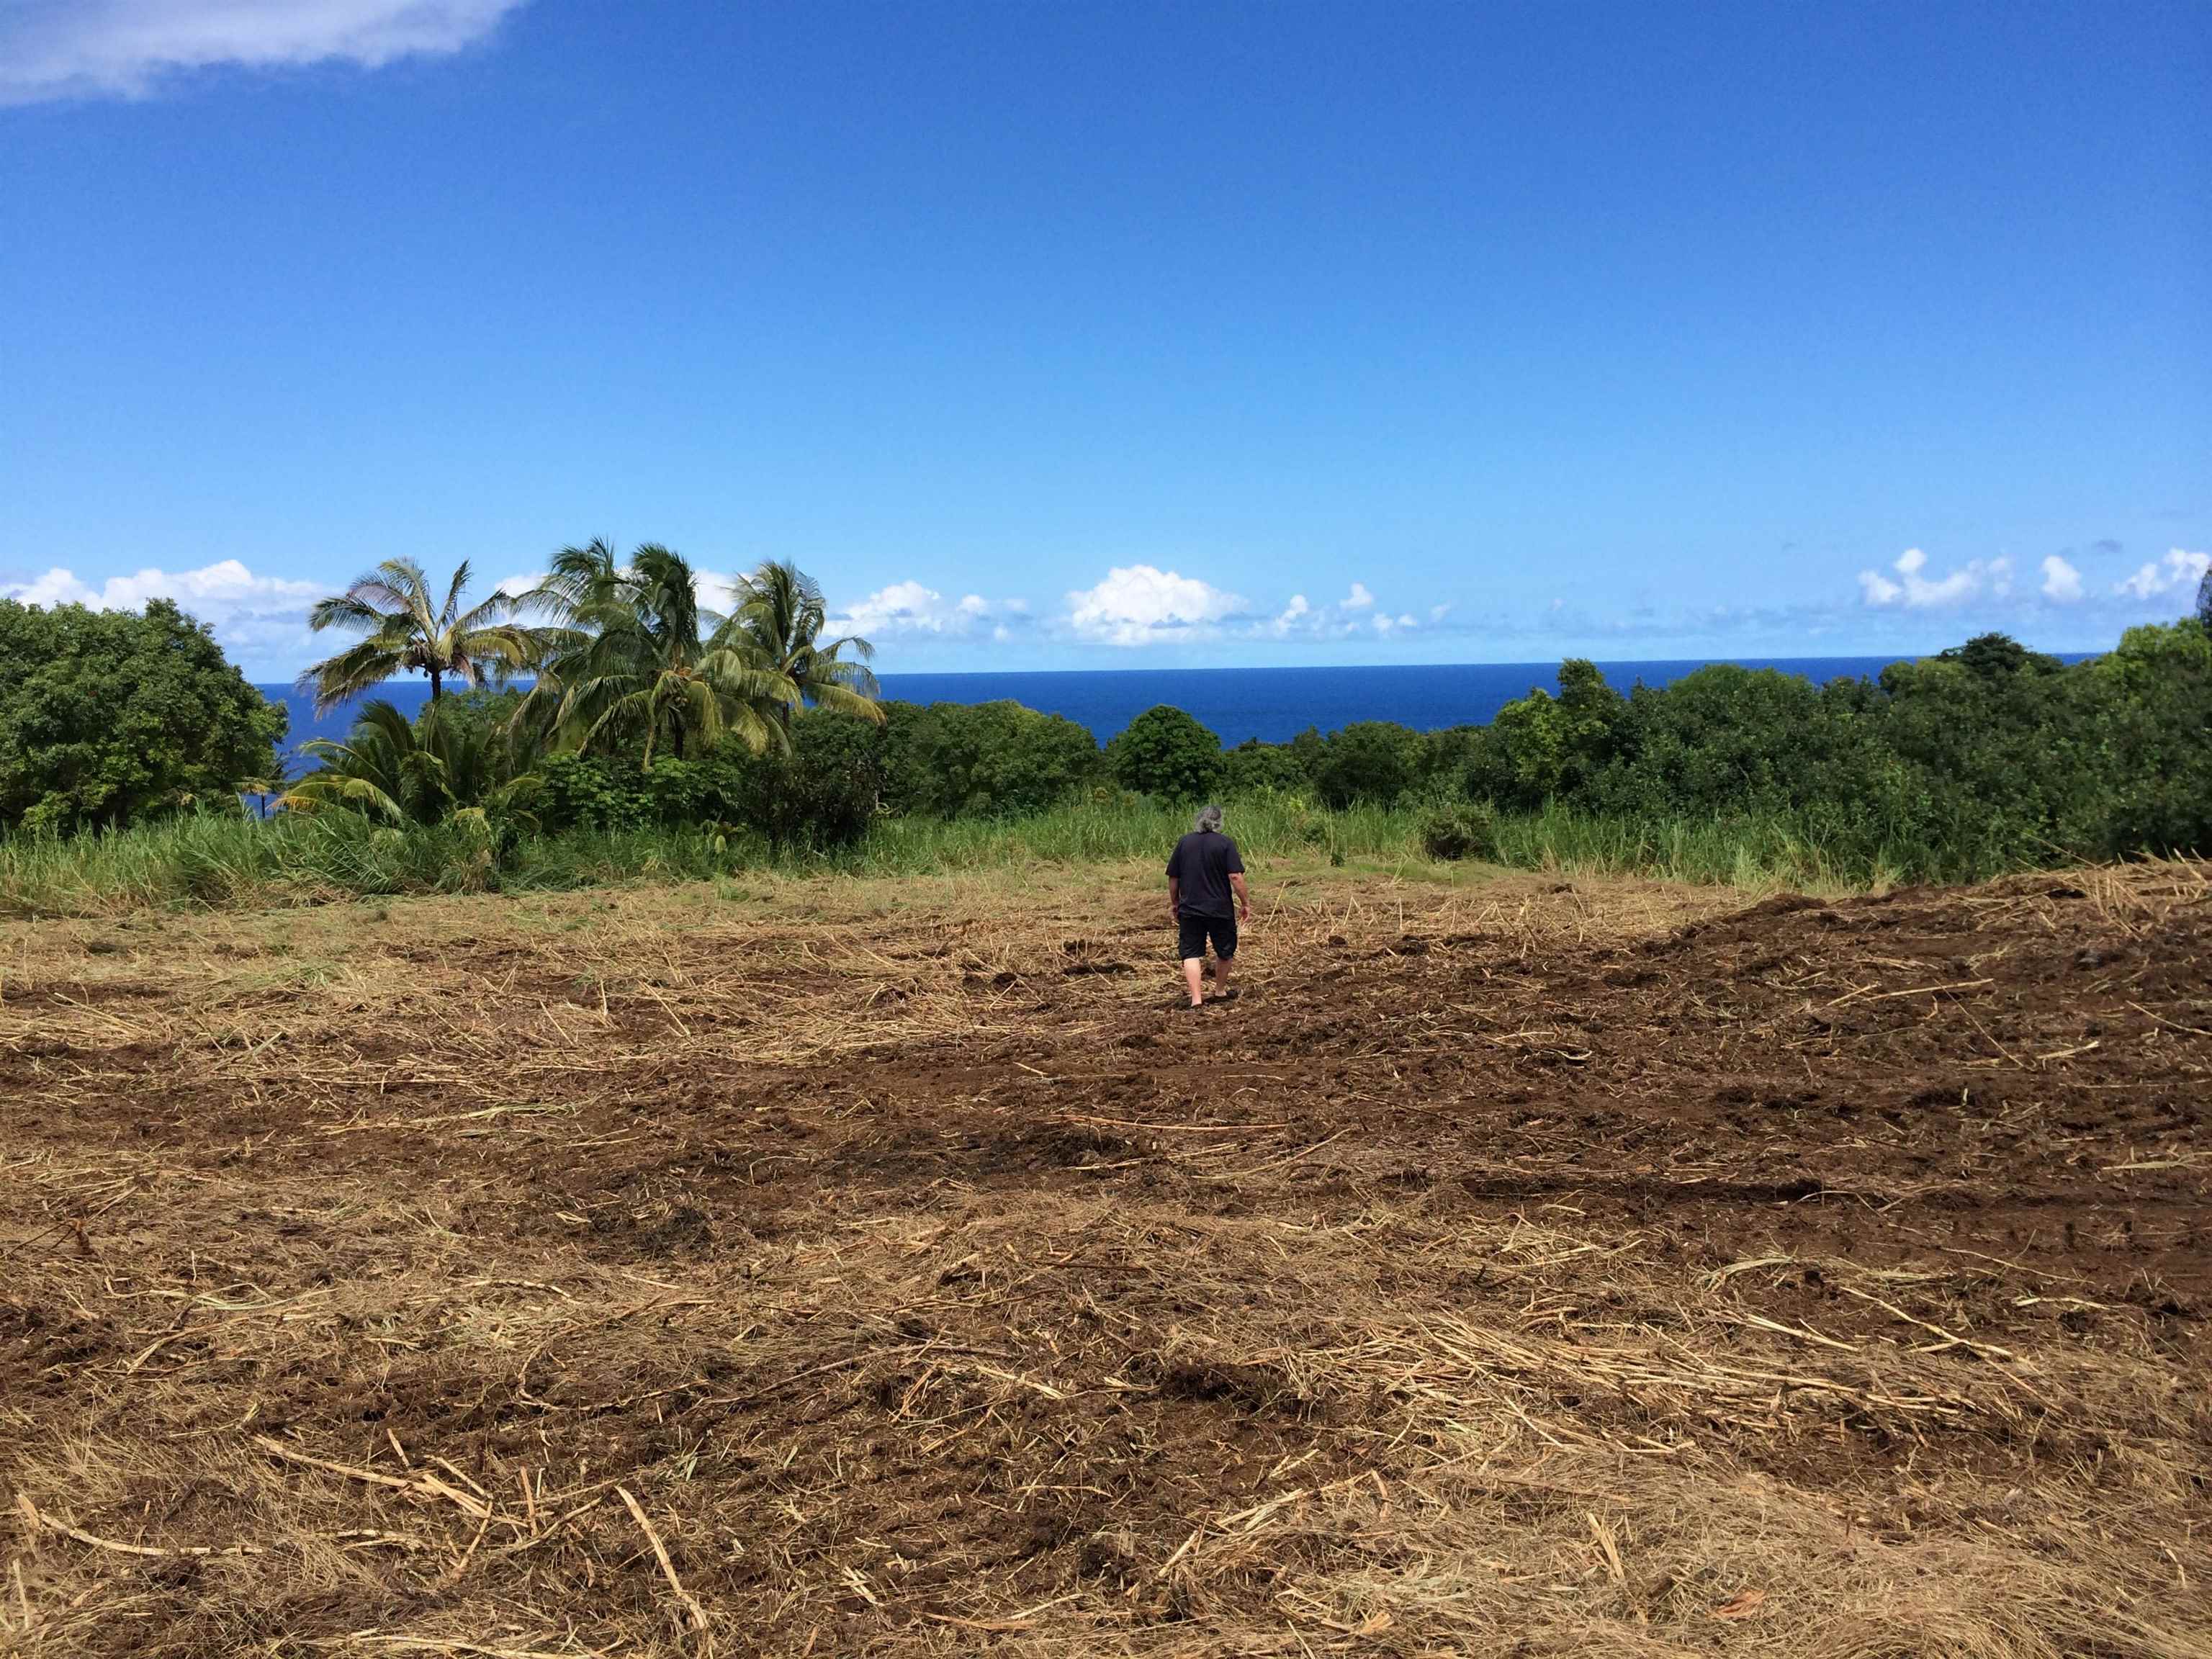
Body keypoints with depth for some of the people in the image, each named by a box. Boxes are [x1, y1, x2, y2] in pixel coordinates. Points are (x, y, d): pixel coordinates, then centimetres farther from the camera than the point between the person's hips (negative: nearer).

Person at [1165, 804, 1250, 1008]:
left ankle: (1196, 998, -11)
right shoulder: (1225, 843, -6)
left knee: (1191, 953, 2)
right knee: (1225, 951, 18)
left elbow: (1173, 878, 7)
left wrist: (1174, 903, 20)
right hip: (1220, 908, -2)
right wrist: (1246, 903, -5)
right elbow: (1235, 877, -14)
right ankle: (1220, 991, 33)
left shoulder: (1184, 843, 4)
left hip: (1189, 909, 2)